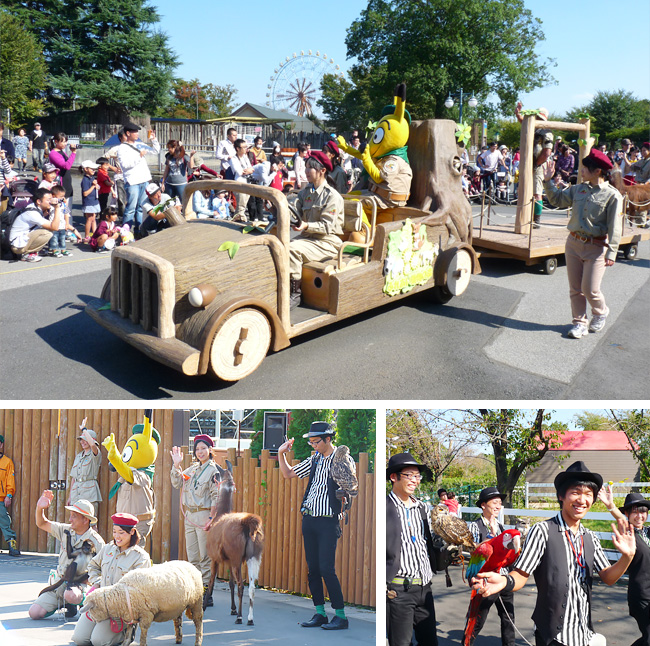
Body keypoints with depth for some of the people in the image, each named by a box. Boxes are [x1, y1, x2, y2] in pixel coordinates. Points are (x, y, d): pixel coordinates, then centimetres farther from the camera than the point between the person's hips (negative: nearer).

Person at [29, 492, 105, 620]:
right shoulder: (66, 530, 4)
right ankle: (61, 604, 18)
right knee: (34, 612, -8)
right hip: (59, 583, 5)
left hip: (79, 584, -5)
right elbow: (42, 524, 13)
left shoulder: (96, 542, -12)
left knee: (71, 595, -40)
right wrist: (40, 508, -5)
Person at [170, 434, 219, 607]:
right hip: (189, 515, 7)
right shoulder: (192, 468, 13)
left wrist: (211, 518, -15)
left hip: (203, 515, -7)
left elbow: (216, 497, -9)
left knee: (205, 557, -4)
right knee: (192, 556, 11)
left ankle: (206, 594, 1)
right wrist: (176, 465, -1)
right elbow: (177, 483, 10)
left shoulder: (213, 470, -6)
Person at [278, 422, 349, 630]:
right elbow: (288, 474, 20)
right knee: (312, 568, 8)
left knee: (326, 568, -10)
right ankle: (320, 613, 19)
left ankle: (340, 616, 1)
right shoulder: (314, 460, 12)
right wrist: (281, 454, 8)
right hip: (309, 519, 7)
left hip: (328, 521, -7)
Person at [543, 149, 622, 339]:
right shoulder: (578, 189, 6)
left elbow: (614, 227, -11)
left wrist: (611, 253, -16)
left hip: (596, 247, -5)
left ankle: (601, 312, 26)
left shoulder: (612, 195, -10)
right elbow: (557, 199, 17)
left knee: (590, 289, -4)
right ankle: (580, 323, 20)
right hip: (573, 243, 5)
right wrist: (548, 181, 5)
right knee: (575, 288, 8)